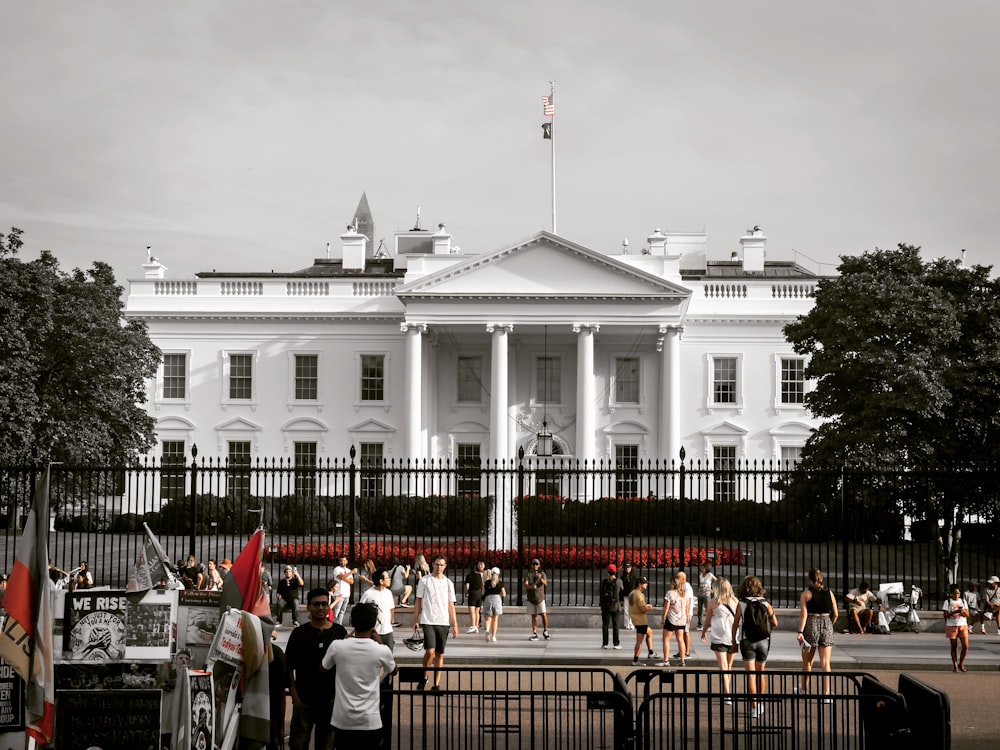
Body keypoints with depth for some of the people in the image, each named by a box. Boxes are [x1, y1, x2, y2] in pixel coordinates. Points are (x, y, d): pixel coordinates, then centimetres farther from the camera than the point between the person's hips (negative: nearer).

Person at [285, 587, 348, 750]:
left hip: (331, 699, 1)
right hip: (304, 700, -1)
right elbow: (289, 667, 2)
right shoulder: (299, 633, 1)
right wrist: (295, 695, -6)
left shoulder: (340, 632, 3)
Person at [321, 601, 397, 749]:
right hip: (370, 721, -1)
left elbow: (323, 669, 13)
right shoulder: (381, 651, -10)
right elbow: (393, 671, 14)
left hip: (343, 721, 1)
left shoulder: (337, 646, -9)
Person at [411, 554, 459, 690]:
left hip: (443, 623, 3)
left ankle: (436, 684, 11)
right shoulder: (424, 580, 2)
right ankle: (424, 677, 7)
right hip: (428, 621, -3)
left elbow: (451, 605, 12)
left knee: (440, 654, 5)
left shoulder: (448, 583, 9)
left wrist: (455, 625, 8)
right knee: (430, 651, -15)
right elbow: (418, 601, 5)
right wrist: (415, 620, -1)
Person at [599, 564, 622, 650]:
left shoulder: (603, 581, -6)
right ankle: (616, 643, 4)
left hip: (605, 606, 0)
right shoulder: (618, 582, -7)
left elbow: (600, 592, -2)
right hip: (615, 606, 0)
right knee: (615, 625, 5)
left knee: (605, 624, 5)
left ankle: (604, 643, 3)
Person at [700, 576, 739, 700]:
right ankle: (728, 691, 29)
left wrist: (703, 633, 23)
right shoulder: (735, 601, 3)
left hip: (719, 639, -3)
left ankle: (727, 696, -16)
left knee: (723, 668, -6)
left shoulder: (713, 602, -2)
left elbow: (707, 621, 8)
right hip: (734, 638, 3)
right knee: (729, 667, 19)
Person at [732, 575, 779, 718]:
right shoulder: (765, 604, -2)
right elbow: (775, 624, 2)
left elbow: (735, 624, -4)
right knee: (761, 673, 17)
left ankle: (754, 708, -5)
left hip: (747, 642, -2)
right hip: (763, 641, 2)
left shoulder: (741, 605, -7)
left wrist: (734, 640, 9)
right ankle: (760, 705, 25)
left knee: (751, 674, 0)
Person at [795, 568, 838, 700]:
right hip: (827, 625, 2)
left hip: (811, 625, -2)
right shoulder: (829, 593, 6)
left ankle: (803, 688, 32)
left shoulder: (806, 594, -3)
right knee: (825, 663, -1)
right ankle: (826, 694, -9)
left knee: (807, 661, 15)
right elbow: (835, 614, 7)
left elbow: (803, 614, -13)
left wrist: (800, 632, -16)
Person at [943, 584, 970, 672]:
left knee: (965, 646, -7)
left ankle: (961, 664, 10)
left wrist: (963, 611, -16)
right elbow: (945, 615, -6)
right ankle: (955, 666, 10)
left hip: (963, 626, 2)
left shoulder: (963, 601, 9)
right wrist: (954, 612, -20)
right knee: (954, 647, 2)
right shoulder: (947, 602, 0)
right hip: (952, 626, -2)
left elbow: (967, 615, 5)